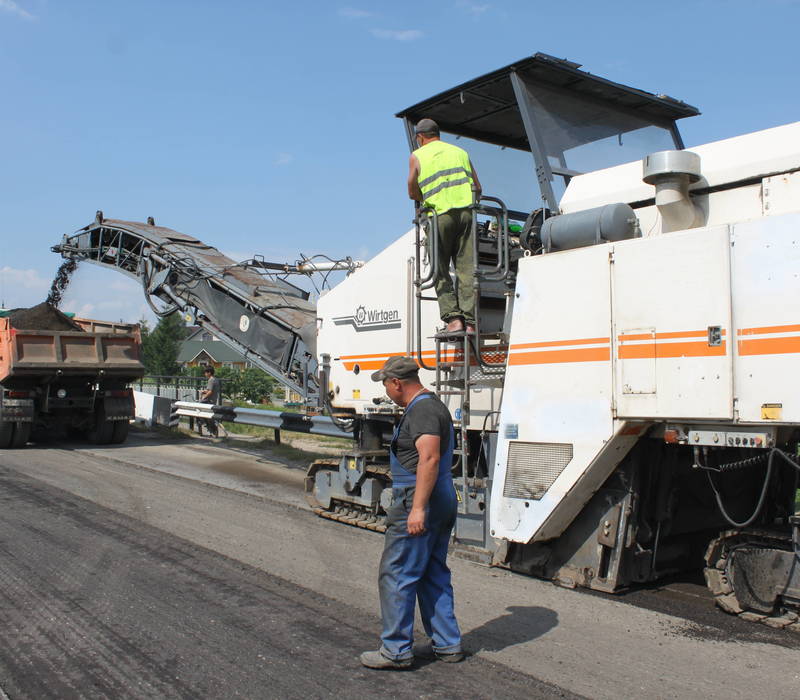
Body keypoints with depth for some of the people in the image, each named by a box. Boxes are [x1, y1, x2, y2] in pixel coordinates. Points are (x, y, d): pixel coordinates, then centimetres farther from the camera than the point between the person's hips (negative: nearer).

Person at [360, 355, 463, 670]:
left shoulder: (421, 410, -17)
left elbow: (429, 458, -28)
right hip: (444, 502, 11)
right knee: (434, 575, 16)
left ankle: (396, 650, 7)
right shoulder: (434, 405, 17)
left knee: (395, 576, -1)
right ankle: (446, 644, 23)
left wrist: (418, 508, -29)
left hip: (418, 503, -11)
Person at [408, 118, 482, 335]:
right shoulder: (460, 152, 21)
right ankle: (469, 321, -4)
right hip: (466, 212, 3)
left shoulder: (417, 156, 11)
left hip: (440, 215, -3)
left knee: (441, 272, 3)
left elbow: (413, 193, 9)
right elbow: (478, 188, 18)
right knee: (466, 269, 2)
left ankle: (453, 318, -9)